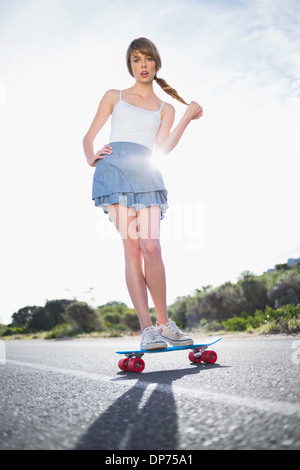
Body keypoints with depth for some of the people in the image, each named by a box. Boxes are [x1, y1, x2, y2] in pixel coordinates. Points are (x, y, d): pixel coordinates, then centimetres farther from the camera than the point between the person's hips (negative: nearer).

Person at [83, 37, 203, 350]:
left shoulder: (165, 108, 24)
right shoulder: (114, 97, 23)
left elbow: (163, 147, 8)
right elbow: (89, 137, 20)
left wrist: (188, 117, 4)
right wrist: (91, 157, 0)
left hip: (146, 172, 1)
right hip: (114, 168, -1)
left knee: (151, 247, -15)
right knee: (132, 247, -11)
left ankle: (163, 323, -1)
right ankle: (147, 328, -10)